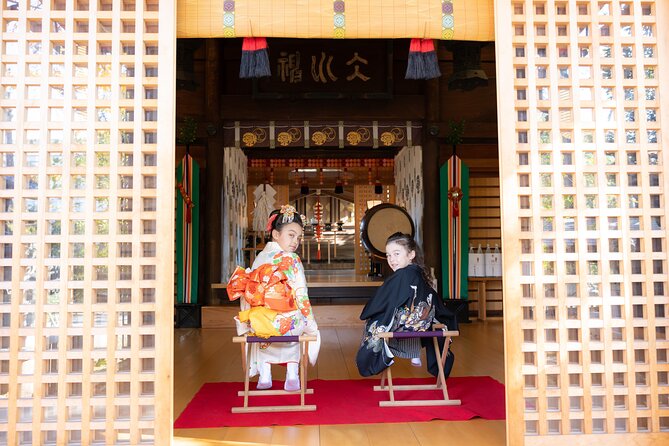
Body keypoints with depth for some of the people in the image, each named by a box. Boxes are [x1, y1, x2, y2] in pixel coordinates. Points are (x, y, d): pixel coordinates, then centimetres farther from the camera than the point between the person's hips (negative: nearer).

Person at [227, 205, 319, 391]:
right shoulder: (291, 260, -8)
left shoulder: (259, 258, 8)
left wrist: (248, 318, 23)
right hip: (286, 323, -4)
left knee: (260, 333, 41)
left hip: (257, 322, 5)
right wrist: (311, 324, 1)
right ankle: (292, 374, 21)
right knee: (310, 331, 30)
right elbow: (301, 296, -10)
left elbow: (246, 294, 10)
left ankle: (264, 375, 30)